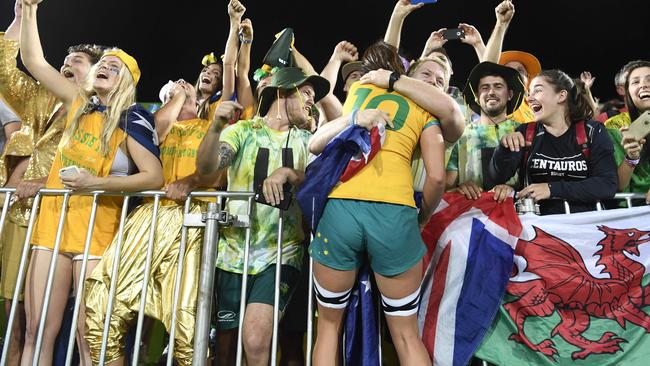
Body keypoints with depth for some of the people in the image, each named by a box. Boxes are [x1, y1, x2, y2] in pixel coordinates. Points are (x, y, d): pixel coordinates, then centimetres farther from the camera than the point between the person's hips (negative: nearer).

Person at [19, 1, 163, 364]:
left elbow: (154, 176, -12)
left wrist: (97, 182, -16)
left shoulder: (131, 119, -4)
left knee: (88, 335, -3)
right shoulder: (79, 103, 12)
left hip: (97, 227, -5)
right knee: (36, 330, 5)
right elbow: (34, 61, 17)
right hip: (52, 221, 5)